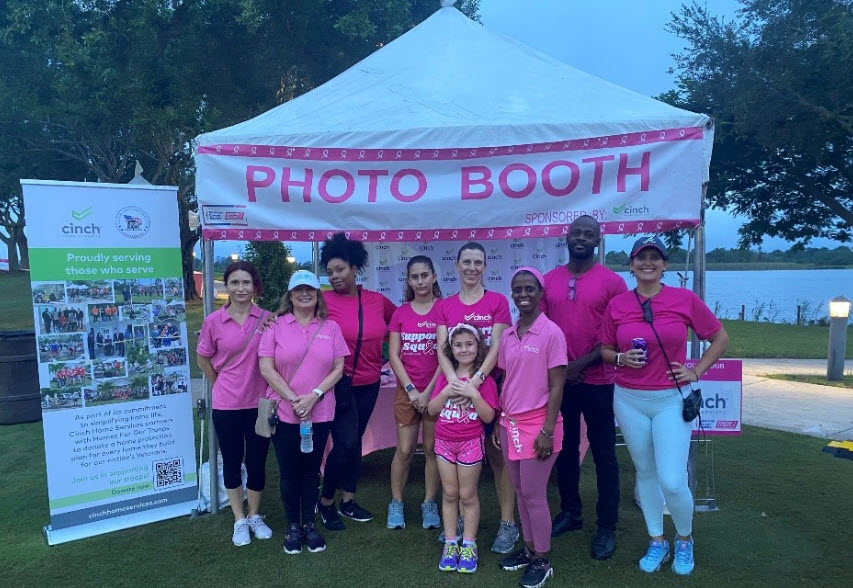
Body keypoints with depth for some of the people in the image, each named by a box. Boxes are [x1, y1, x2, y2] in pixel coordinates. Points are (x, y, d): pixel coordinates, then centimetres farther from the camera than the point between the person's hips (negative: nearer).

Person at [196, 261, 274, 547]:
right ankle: (239, 520, 29)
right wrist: (221, 384, 8)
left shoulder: (267, 319, -5)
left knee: (257, 461, 11)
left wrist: (266, 388, 1)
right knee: (232, 461, 12)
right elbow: (203, 359, 8)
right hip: (226, 405, 0)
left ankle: (255, 516, 32)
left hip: (259, 403, 0)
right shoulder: (213, 321, -6)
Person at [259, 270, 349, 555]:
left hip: (320, 412, 1)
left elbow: (338, 368, 1)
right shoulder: (276, 326, 0)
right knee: (289, 471, 8)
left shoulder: (331, 328, 4)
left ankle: (309, 525, 25)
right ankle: (293, 526, 23)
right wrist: (293, 398, -13)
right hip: (284, 412, -1)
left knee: (311, 470, 11)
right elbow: (266, 368, -6)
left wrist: (314, 395, -12)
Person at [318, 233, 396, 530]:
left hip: (369, 384, 4)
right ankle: (326, 501, 15)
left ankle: (348, 501, 30)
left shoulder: (378, 301, 1)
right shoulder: (325, 300, -10)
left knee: (355, 440, 15)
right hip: (339, 383, -4)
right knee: (346, 442, -8)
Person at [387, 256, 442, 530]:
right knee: (404, 450, 3)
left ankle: (429, 504, 20)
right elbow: (393, 355, 2)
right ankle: (396, 503, 19)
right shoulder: (400, 313, 5)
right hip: (407, 391, 2)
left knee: (433, 449, 5)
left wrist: (429, 391, -10)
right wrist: (412, 390, -8)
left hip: (436, 390, -1)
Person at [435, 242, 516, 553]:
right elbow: (441, 348, -2)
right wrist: (452, 377, -21)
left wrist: (476, 379, -22)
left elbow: (497, 348, -9)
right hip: (455, 387, 3)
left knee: (497, 455, 2)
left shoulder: (498, 302, -1)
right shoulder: (445, 306, 7)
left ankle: (508, 523, 14)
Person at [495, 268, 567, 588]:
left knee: (534, 494, 2)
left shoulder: (551, 333, -11)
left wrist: (547, 431, -14)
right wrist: (498, 422, 11)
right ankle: (529, 548, 30)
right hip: (510, 424, 6)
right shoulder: (507, 335, 7)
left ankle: (543, 560, 19)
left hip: (536, 424, -5)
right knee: (520, 492, 14)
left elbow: (557, 386, -11)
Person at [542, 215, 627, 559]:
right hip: (557, 380, 4)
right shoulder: (549, 280, 5)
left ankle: (607, 528, 18)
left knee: (603, 455, 6)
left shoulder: (612, 281, -5)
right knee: (565, 449, 15)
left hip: (597, 382, -3)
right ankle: (570, 512, 32)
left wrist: (583, 363, -15)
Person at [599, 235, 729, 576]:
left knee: (672, 481, -6)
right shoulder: (617, 305, -1)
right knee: (645, 474, 14)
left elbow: (720, 338, 5)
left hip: (671, 399, -2)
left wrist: (696, 372, -3)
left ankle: (685, 540, 25)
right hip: (629, 400, 2)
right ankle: (657, 542, 33)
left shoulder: (685, 299, -5)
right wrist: (621, 358, -12)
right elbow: (604, 351, 8)